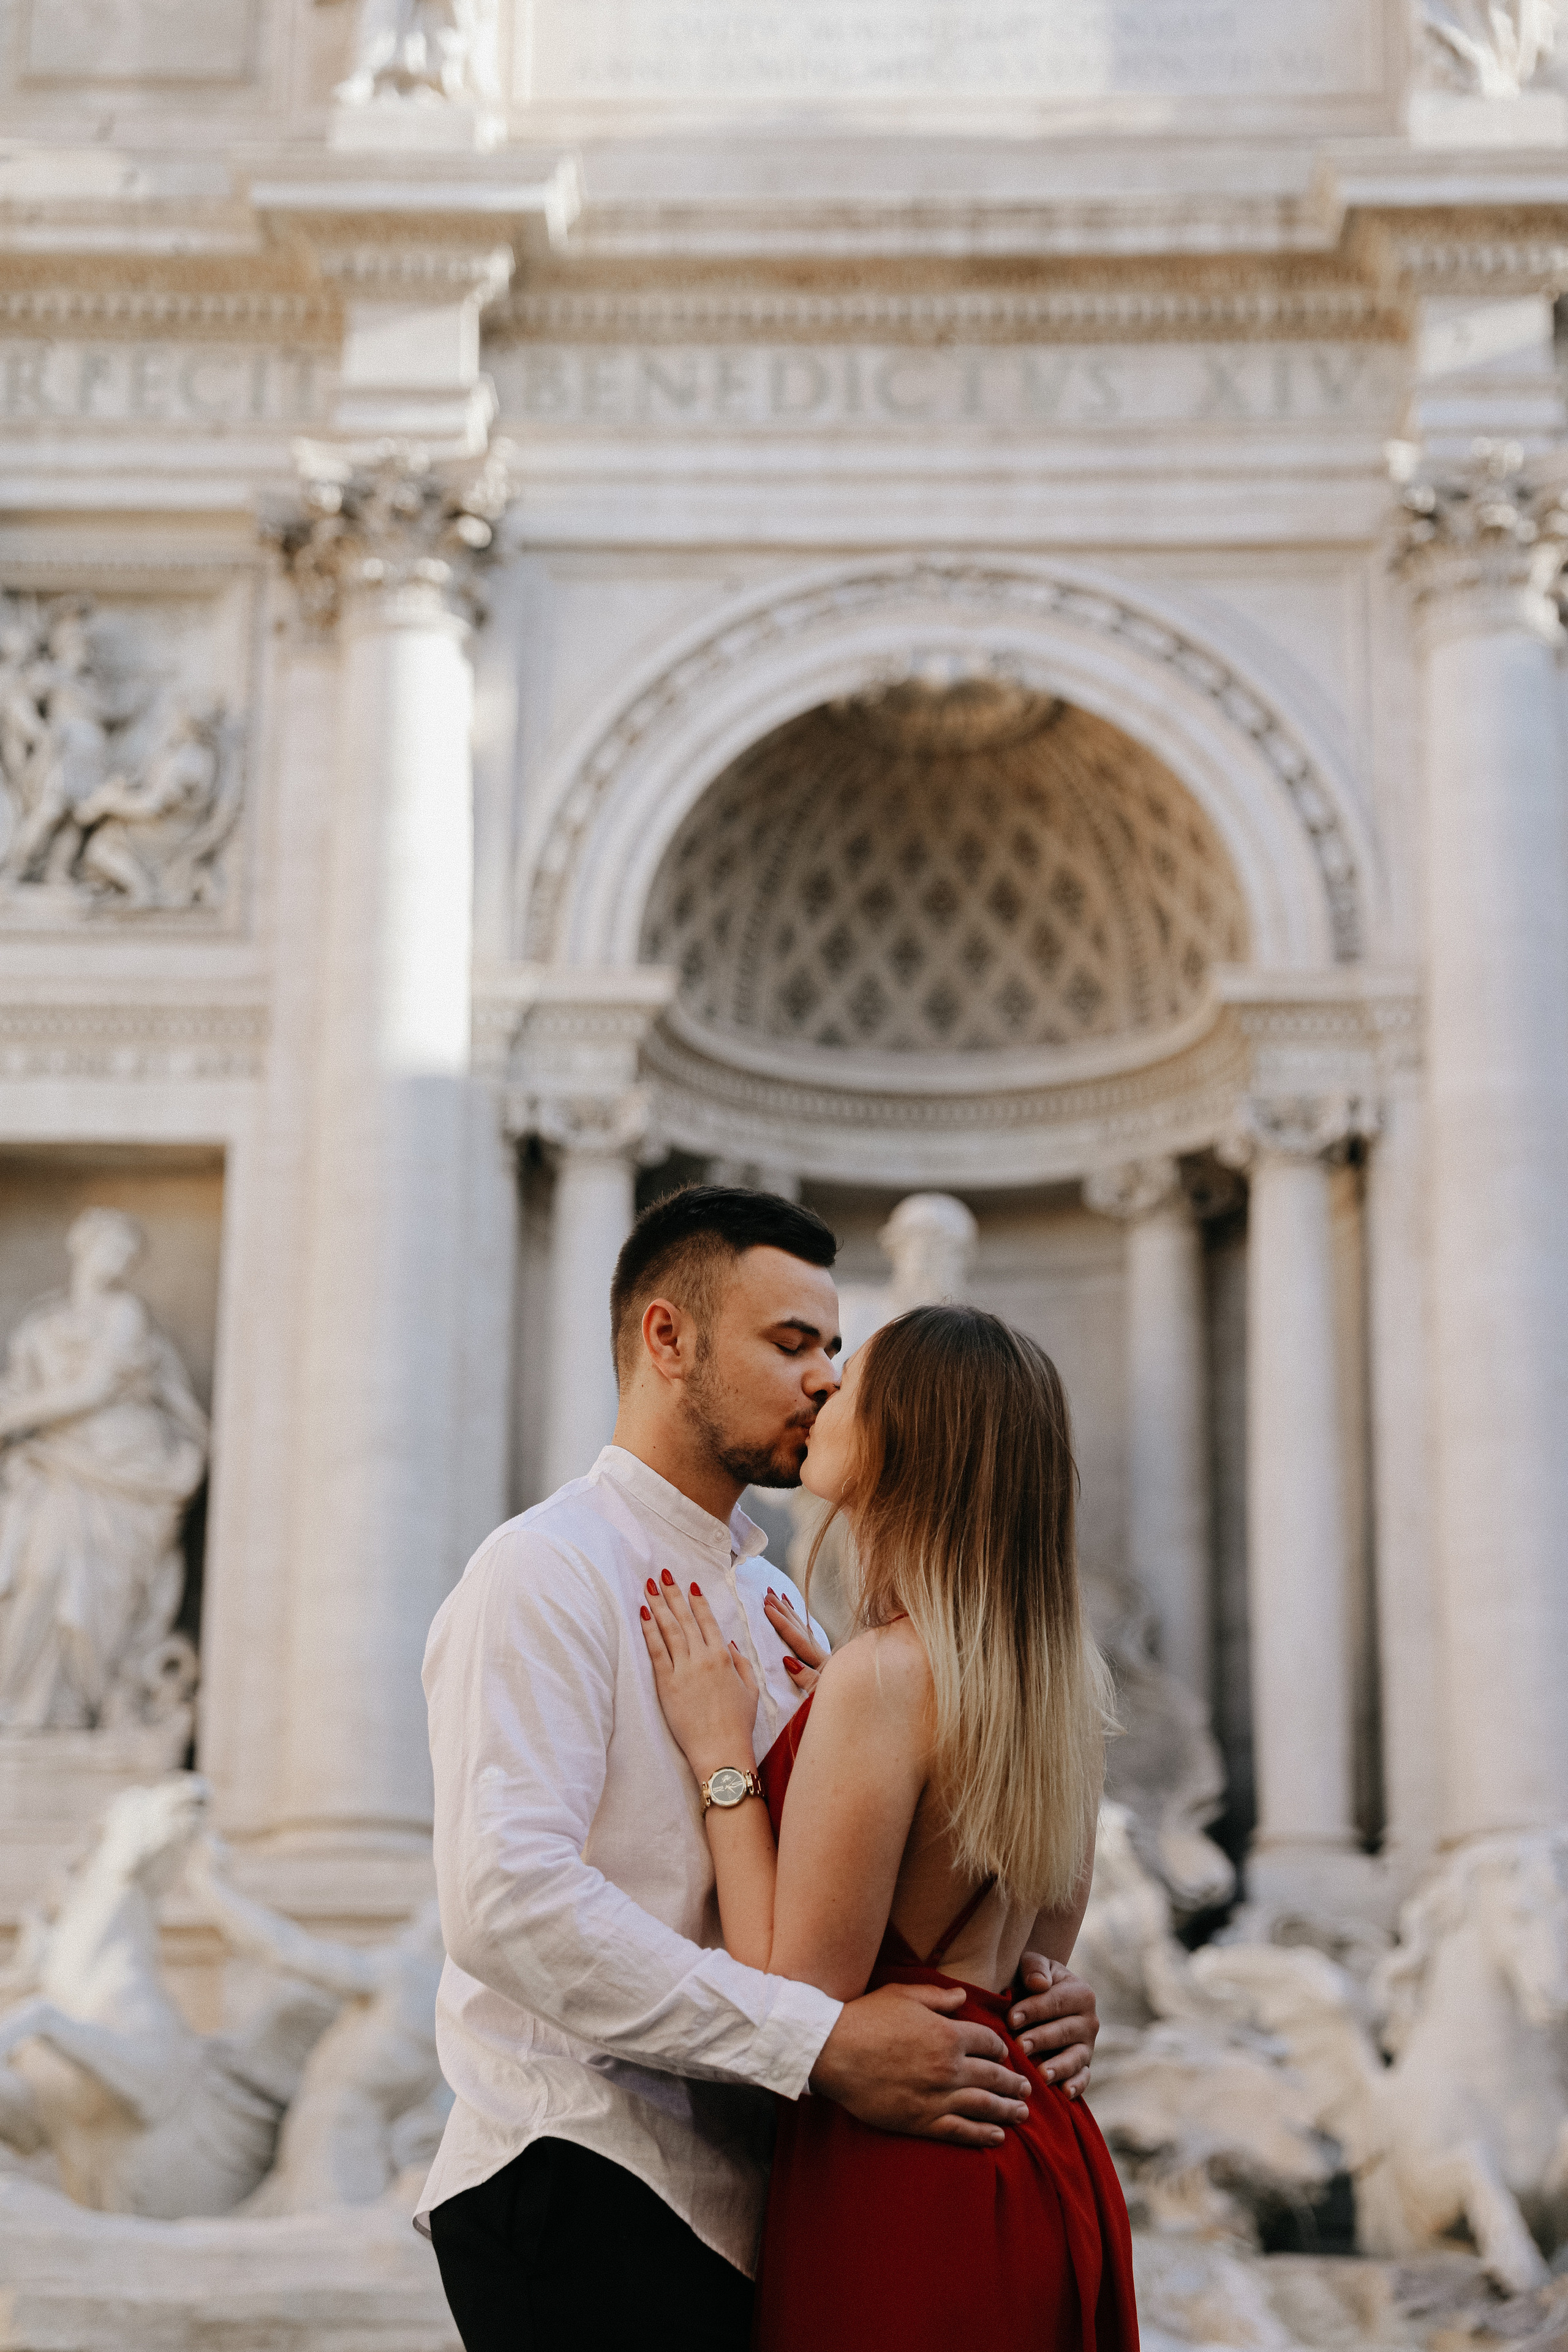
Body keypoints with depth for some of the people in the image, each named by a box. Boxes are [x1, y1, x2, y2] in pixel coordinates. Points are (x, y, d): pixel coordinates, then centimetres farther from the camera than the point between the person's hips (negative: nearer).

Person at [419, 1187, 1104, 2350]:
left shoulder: (776, 1604, 19)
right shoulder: (549, 1572, -9)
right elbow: (507, 1902, -22)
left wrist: (1025, 1984, -1)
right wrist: (822, 2043, -25)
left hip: (736, 2201, 8)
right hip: (586, 2198, -8)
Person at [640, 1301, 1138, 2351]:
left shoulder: (886, 1675, -20)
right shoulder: (1071, 1667, 5)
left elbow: (802, 1999, -18)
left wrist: (724, 1759, -11)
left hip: (909, 2182, -8)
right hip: (1051, 2164, 8)